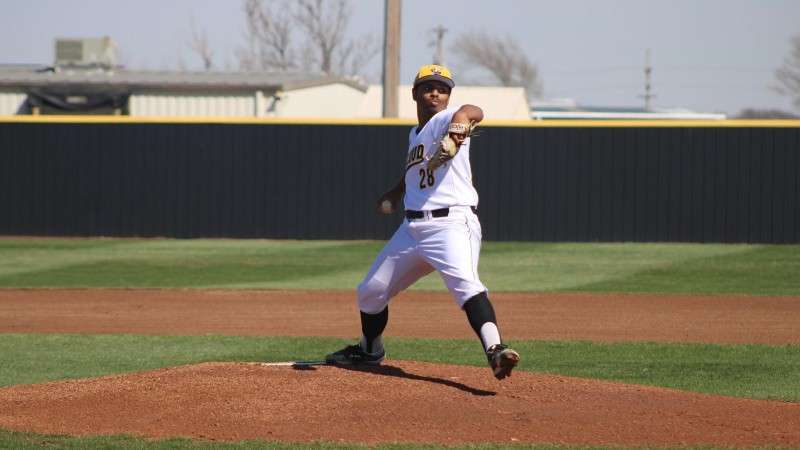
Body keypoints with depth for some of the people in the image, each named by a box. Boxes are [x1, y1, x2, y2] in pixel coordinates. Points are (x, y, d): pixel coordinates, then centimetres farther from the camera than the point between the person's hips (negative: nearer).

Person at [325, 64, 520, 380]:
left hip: (452, 224, -9)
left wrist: (460, 120, -52)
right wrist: (396, 192, 30)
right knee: (370, 291, 18)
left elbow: (474, 112, -30)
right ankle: (369, 351, 43)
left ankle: (495, 351, -49)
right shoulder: (415, 134, 19)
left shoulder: (445, 121, -6)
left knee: (465, 284, -34)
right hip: (412, 228, 9)